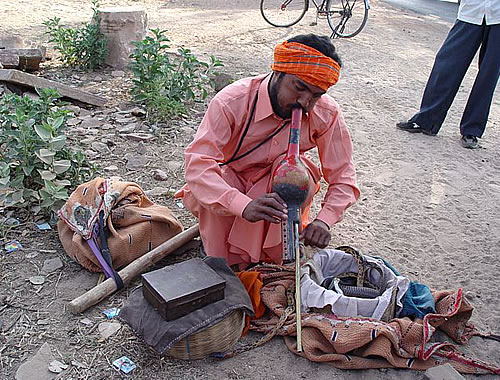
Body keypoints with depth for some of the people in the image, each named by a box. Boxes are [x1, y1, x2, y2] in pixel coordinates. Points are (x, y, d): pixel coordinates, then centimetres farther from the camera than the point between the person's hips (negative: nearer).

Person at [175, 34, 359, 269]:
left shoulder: (327, 114, -19)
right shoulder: (231, 102, -29)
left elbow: (343, 178, -14)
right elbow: (197, 164, -37)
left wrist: (324, 220, -35)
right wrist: (245, 206, -54)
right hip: (230, 180, -2)